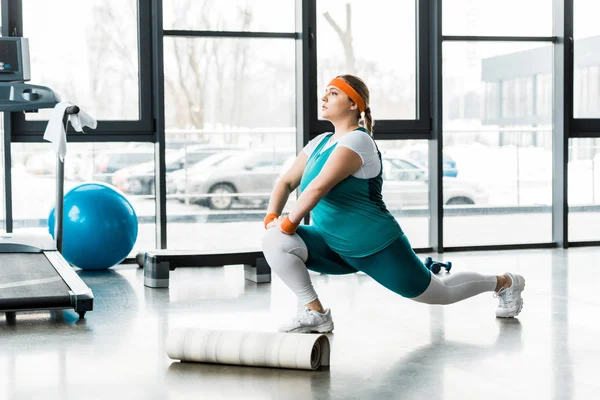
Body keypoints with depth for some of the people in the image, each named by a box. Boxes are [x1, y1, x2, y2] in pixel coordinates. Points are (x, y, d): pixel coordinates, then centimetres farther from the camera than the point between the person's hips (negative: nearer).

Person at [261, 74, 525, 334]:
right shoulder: (320, 143, 6)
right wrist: (271, 218, -12)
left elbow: (319, 186, -31)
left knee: (440, 294, 9)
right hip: (334, 249, 7)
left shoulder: (357, 140, -20)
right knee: (275, 242, -15)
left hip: (376, 248, -7)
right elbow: (286, 182, 5)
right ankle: (316, 314, -9)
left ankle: (504, 282, 36)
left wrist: (288, 223, -24)